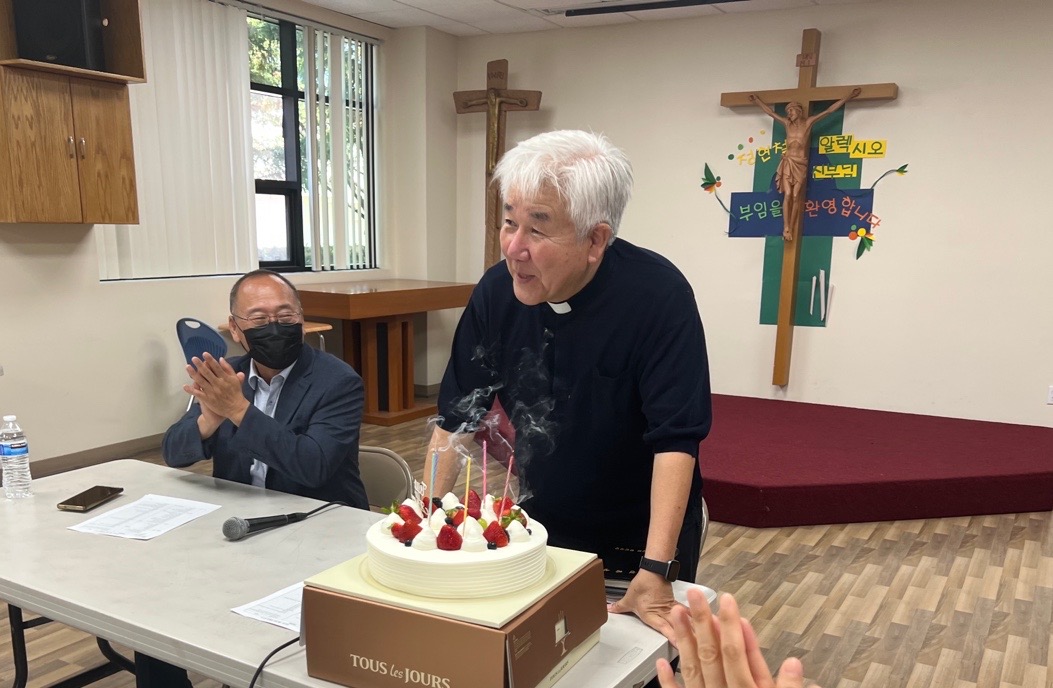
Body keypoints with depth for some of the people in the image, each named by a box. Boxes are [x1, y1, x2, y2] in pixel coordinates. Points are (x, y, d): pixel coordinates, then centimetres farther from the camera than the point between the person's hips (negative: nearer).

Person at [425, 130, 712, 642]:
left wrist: (655, 572, -32)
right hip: (540, 528, 4)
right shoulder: (496, 292, -14)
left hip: (641, 538, -3)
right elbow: (456, 416, -5)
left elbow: (675, 440, -28)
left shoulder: (658, 295, -27)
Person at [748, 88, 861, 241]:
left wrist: (849, 96, 2)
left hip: (801, 164, -1)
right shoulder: (787, 123, 11)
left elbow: (829, 110, 3)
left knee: (796, 197, -6)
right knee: (787, 195, -11)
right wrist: (758, 101, 32)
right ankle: (786, 229, -11)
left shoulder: (808, 122, 4)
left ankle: (791, 230, -4)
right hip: (788, 163, 1)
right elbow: (771, 112, 23)